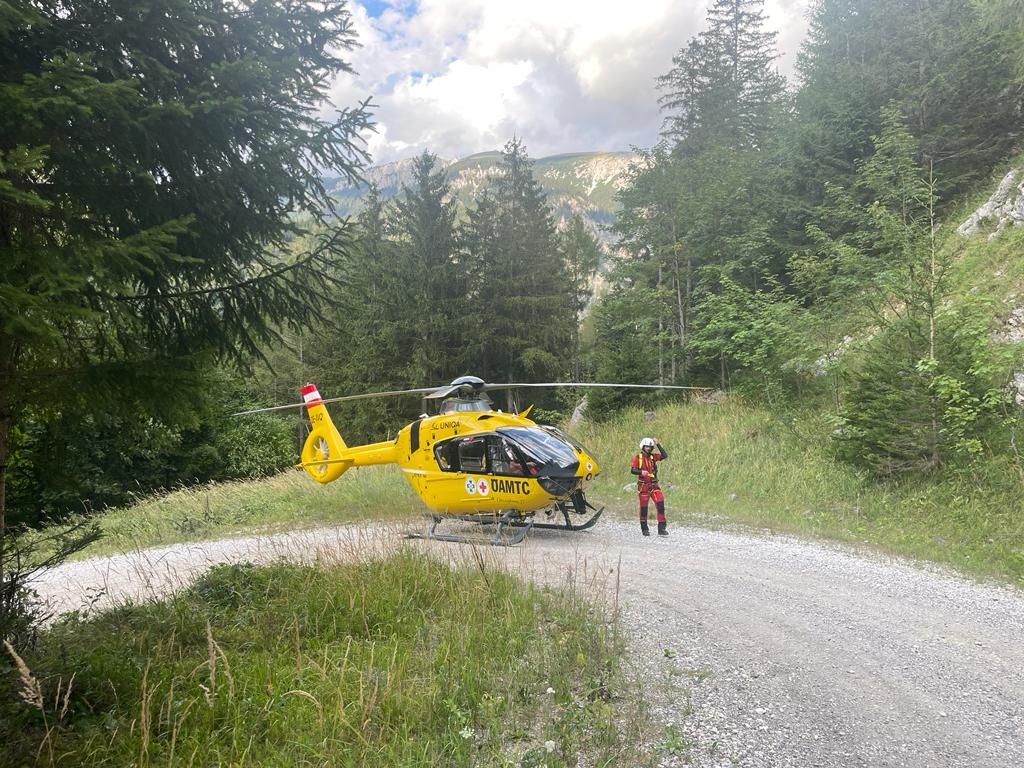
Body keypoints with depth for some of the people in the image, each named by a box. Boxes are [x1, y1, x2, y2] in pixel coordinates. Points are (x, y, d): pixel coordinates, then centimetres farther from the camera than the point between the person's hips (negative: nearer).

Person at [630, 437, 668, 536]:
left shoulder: (653, 457, 8)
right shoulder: (637, 458, 0)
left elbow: (665, 456, -6)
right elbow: (632, 470, -8)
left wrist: (658, 445, -9)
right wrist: (641, 472, -26)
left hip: (654, 484, 3)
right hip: (643, 485, -2)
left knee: (660, 504, -12)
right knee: (644, 507, 5)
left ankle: (662, 528, -9)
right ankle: (644, 529, 20)